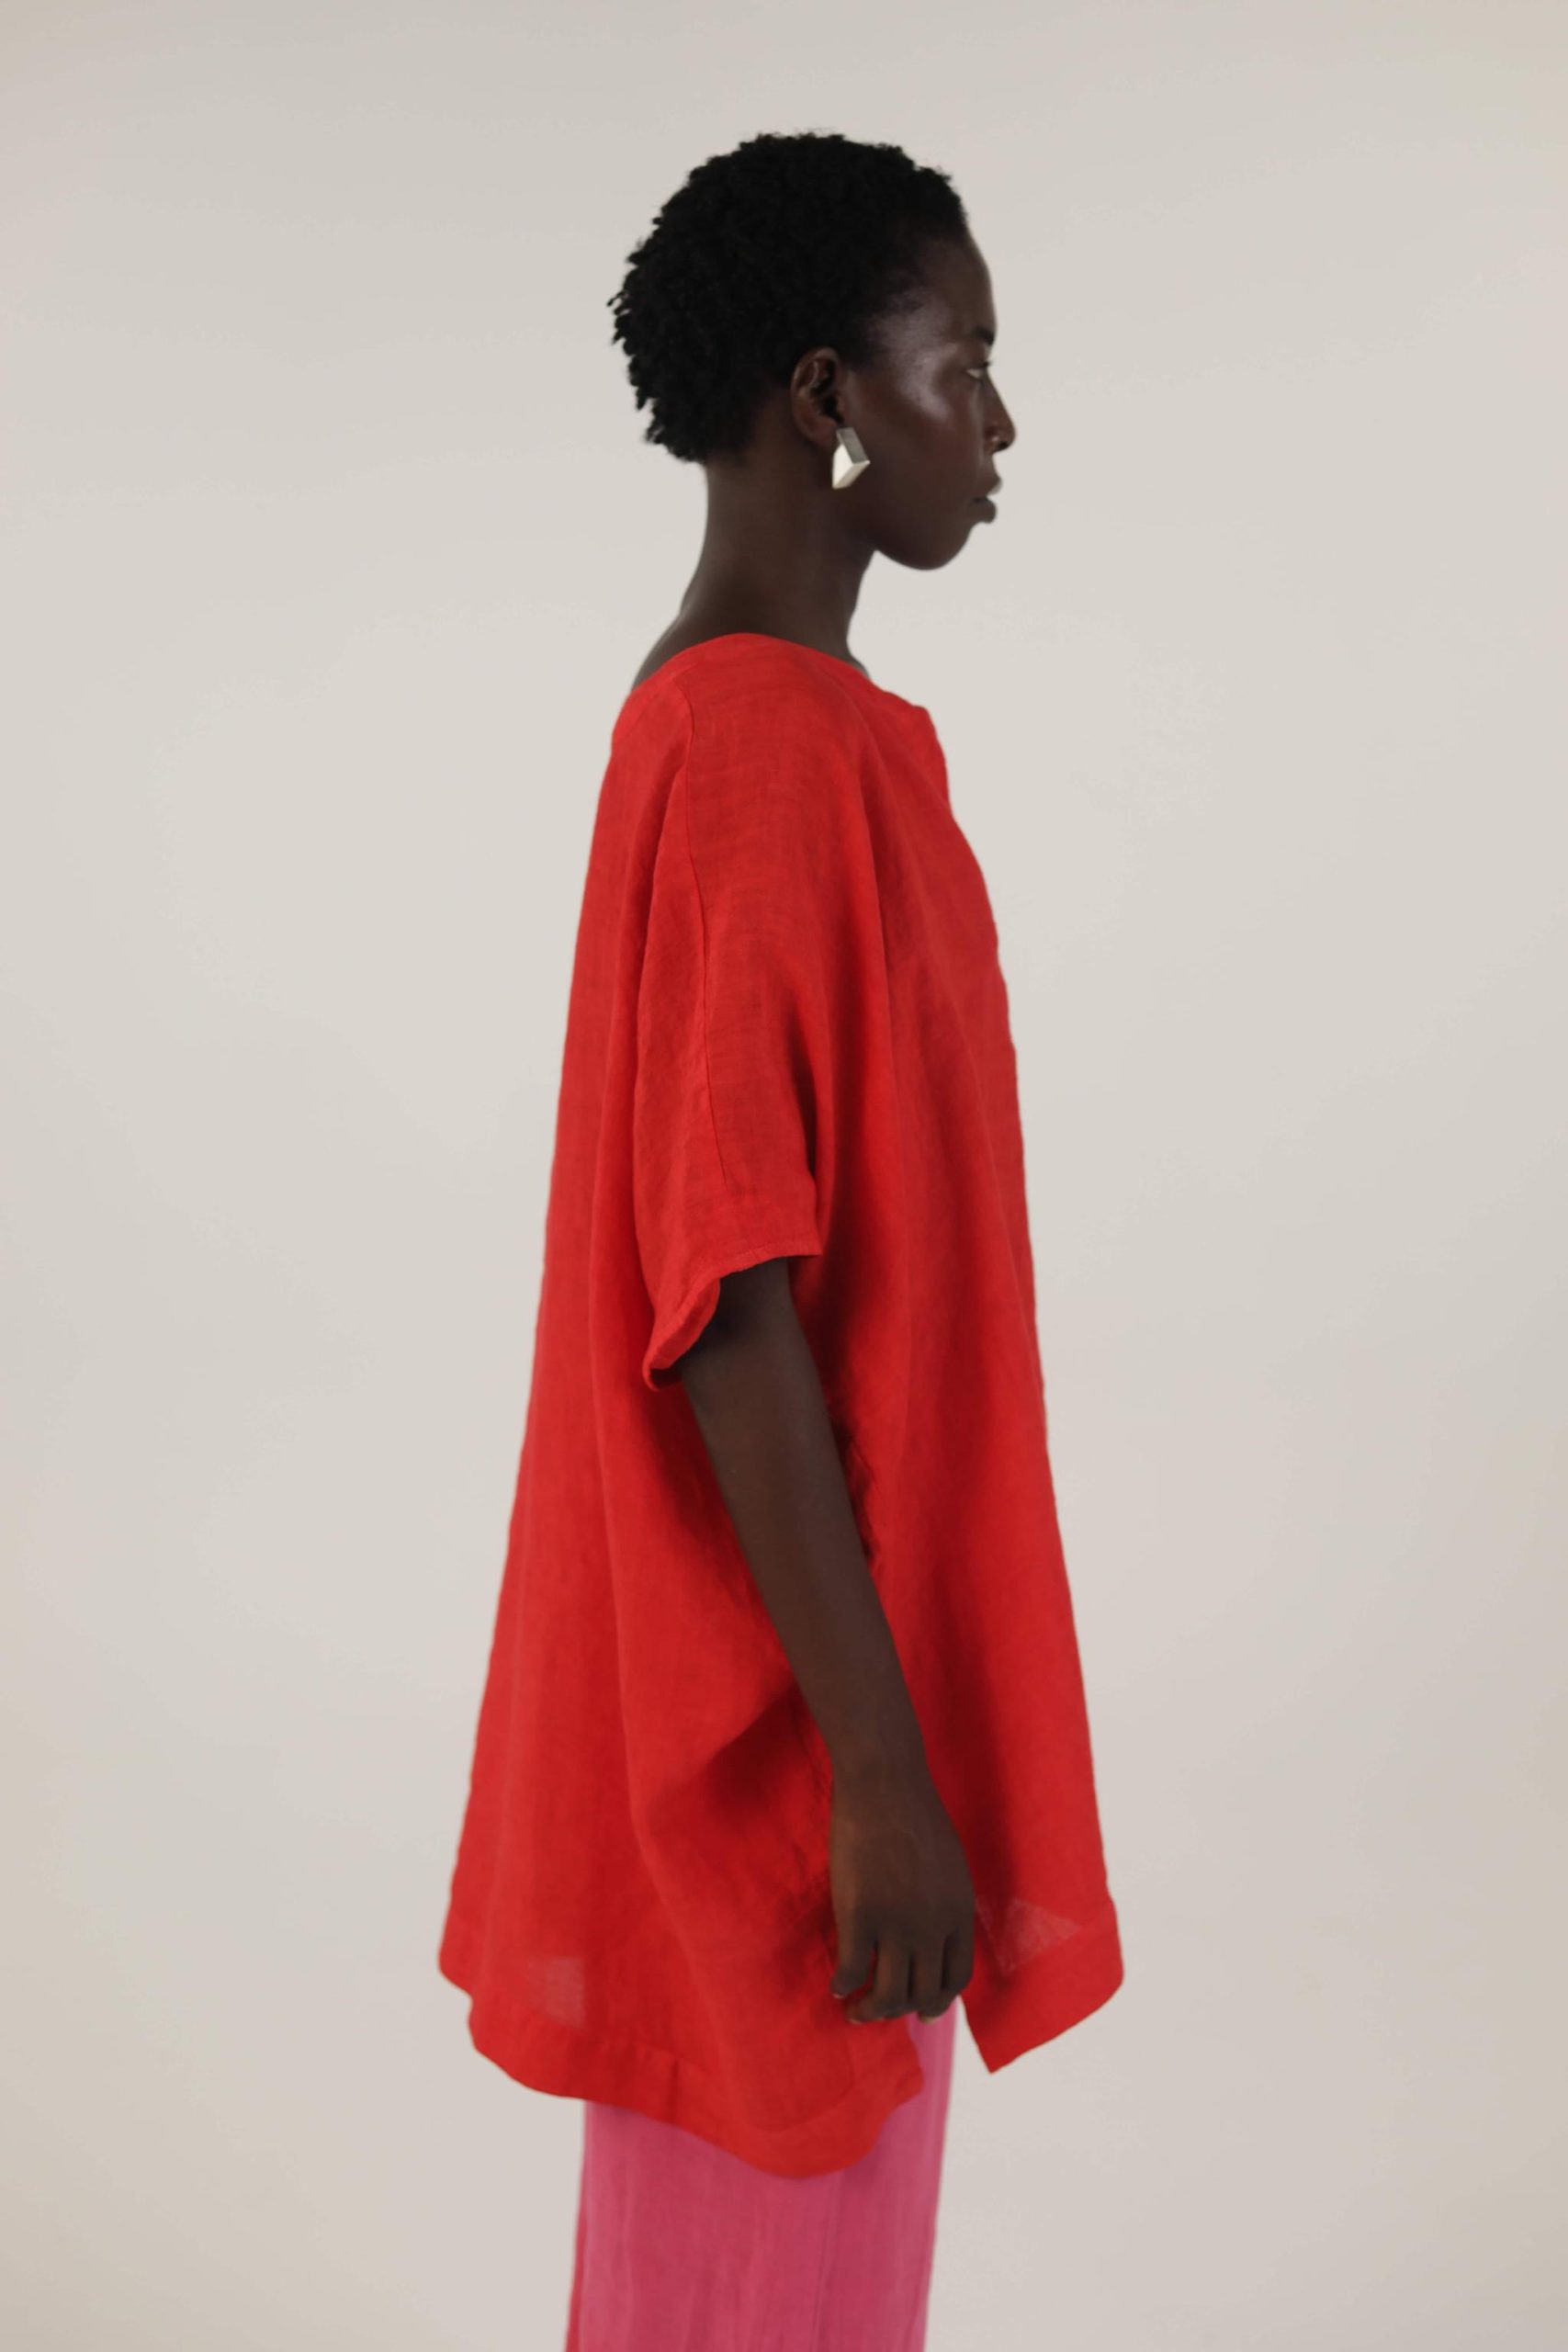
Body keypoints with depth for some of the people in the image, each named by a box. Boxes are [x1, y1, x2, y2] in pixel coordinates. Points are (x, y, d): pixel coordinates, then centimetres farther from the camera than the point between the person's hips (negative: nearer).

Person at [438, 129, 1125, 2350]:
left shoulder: (744, 721, 10)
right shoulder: (771, 753, -21)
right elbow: (732, 1304, -25)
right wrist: (880, 1763, -21)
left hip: (784, 1655, 10)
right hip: (782, 1706, -9)